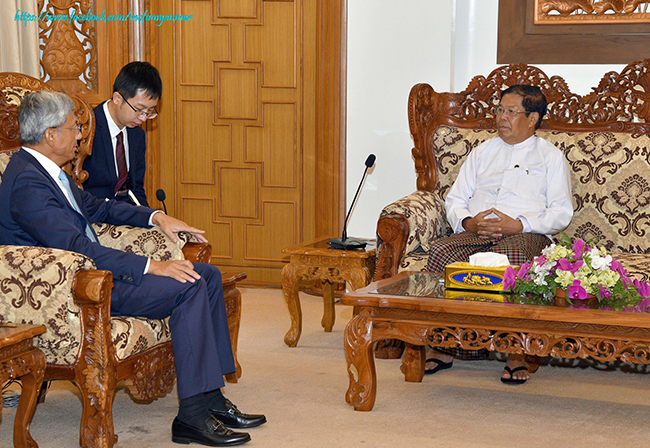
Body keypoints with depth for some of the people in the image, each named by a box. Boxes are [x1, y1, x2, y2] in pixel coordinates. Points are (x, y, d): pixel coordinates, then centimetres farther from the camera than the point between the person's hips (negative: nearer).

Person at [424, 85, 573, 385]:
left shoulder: (550, 156, 16)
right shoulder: (483, 152, 28)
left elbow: (562, 212, 3)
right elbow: (455, 199, 21)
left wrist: (519, 225, -13)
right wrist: (467, 222, -4)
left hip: (524, 235, -4)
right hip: (474, 234, 4)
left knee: (510, 258, -41)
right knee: (441, 252, -31)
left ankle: (516, 352, -36)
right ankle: (443, 347, -27)